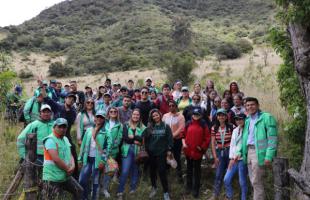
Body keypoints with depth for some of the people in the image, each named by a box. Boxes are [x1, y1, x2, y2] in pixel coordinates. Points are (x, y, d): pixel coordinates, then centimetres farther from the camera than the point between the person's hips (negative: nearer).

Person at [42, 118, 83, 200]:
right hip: (52, 178, -9)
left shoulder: (65, 139, 13)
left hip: (66, 176, 9)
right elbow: (56, 159, -24)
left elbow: (70, 155, 12)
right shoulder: (50, 140, -15)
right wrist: (68, 169, -13)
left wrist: (72, 166, -8)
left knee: (79, 191, 18)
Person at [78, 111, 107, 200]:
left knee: (95, 181, 7)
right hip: (87, 159, 4)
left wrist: (103, 161, -14)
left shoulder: (105, 132, -5)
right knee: (82, 180, 7)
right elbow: (83, 145, 10)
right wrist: (80, 159, 8)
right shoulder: (89, 130, 8)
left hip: (97, 159, -4)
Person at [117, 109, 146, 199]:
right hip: (127, 150, -1)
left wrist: (133, 137, -13)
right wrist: (136, 141, -14)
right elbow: (125, 138, -8)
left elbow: (142, 139, -8)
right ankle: (120, 192, 5)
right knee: (125, 171, -6)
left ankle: (133, 188, 29)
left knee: (135, 170, 11)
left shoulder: (143, 127, 4)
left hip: (138, 151, 1)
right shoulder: (126, 125, 4)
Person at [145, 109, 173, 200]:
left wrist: (169, 150, -7)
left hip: (161, 152, -3)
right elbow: (146, 139, 6)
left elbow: (170, 138, -3)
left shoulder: (166, 126, -2)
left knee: (162, 172, -5)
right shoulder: (149, 127, 2)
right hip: (151, 152, 3)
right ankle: (154, 187, 35)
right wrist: (147, 149, 2)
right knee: (152, 171, 14)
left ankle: (166, 192, 8)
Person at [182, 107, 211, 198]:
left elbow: (207, 137, -6)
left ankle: (196, 188, 20)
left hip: (198, 151, -3)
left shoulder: (203, 125, -6)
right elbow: (184, 134, 10)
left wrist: (203, 147, -11)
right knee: (189, 168, 16)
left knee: (197, 169, 8)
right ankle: (189, 186, 30)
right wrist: (184, 143, -3)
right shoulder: (188, 124, 2)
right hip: (188, 150, 3)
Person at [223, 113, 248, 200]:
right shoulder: (235, 130, 14)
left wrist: (236, 157, -12)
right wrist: (231, 158, 6)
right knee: (226, 179, 5)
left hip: (242, 159, -6)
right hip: (234, 159, 6)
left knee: (242, 182, 3)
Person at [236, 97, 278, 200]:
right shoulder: (247, 120, 16)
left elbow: (273, 139, -13)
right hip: (249, 151, 8)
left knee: (257, 182, -3)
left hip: (258, 152, -8)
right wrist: (240, 151, 10)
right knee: (253, 181, 15)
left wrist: (269, 156, -20)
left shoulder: (267, 117, -8)